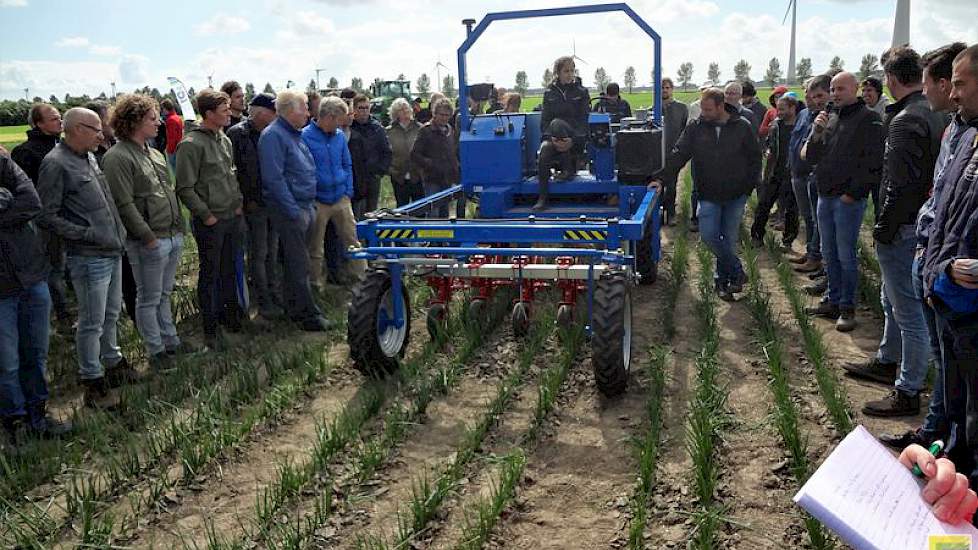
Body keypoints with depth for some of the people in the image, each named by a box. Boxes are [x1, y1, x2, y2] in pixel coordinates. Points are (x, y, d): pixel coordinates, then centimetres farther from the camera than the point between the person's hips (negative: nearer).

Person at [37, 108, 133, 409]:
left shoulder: (89, 157, 11)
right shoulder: (55, 164, -14)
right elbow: (47, 216, -17)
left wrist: (118, 232, 15)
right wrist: (87, 234, -19)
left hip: (113, 252, 8)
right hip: (89, 258, -8)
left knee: (111, 314, 21)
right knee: (92, 322, 1)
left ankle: (113, 363, 36)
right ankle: (92, 382, 12)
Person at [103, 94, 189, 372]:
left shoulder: (154, 154, 14)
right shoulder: (118, 157, -14)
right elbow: (124, 204, -18)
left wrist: (180, 227, 14)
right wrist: (148, 237, -17)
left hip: (173, 236, 8)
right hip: (149, 242, -8)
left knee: (164, 295, 19)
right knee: (149, 299, 5)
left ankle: (171, 341, 30)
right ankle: (155, 351, 17)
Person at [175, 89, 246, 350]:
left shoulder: (224, 139, 9)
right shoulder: (191, 144, -15)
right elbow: (185, 188, -15)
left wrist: (238, 202, 9)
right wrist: (207, 216, -14)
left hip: (233, 218, 7)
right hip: (210, 222, -7)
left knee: (230, 269, 17)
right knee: (210, 273, 4)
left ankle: (231, 313, 33)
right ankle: (210, 327, 15)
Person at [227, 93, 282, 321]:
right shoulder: (238, 133, -9)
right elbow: (233, 170, -13)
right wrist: (246, 199, -14)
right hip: (254, 204, -6)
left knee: (272, 252, 14)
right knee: (258, 254, 1)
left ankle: (274, 295, 24)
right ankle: (263, 302, 9)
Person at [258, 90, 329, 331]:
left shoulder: (296, 135, 15)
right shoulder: (273, 136, -14)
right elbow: (274, 178, -20)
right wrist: (293, 210, -20)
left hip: (306, 206, 9)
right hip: (290, 209, -9)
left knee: (297, 260, 16)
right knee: (299, 264, -4)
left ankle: (294, 307, 27)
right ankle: (308, 314, 3)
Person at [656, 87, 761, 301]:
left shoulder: (742, 127, -4)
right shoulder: (696, 128, -3)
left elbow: (755, 157, 5)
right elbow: (678, 155, -7)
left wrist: (750, 185, -2)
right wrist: (661, 178, -19)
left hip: (736, 195, -1)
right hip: (709, 195, 1)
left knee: (729, 239, 6)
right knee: (709, 235, -12)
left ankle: (723, 280, 23)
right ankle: (737, 273, 5)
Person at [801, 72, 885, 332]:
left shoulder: (869, 119, -7)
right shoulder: (830, 118, 14)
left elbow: (874, 163, -14)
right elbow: (811, 156, 12)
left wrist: (853, 193, -15)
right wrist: (816, 132, -5)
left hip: (849, 200, -7)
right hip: (825, 196, 7)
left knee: (845, 255, -3)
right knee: (829, 254, 13)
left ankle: (847, 308, 7)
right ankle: (833, 301, 23)